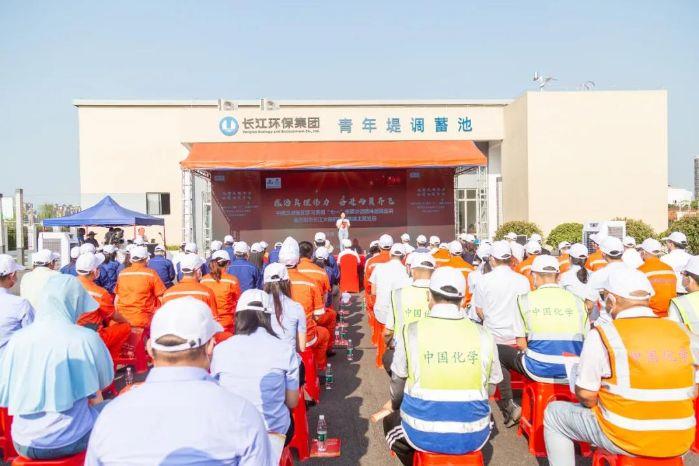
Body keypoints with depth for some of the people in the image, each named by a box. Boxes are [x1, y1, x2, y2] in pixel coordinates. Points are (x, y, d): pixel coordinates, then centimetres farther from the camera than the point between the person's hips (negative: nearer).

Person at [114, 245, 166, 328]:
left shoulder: (122, 274, 5)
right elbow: (161, 299, -6)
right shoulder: (151, 274, -6)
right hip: (143, 320, -4)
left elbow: (116, 299, 13)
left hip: (122, 319, 5)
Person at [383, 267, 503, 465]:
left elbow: (398, 384, 1)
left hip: (423, 435, -1)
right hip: (473, 437, 2)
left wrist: (396, 405, 24)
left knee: (390, 421, 30)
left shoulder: (412, 331, -11)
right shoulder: (484, 335, -6)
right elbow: (490, 389, 5)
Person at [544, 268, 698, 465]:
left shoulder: (603, 334, -16)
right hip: (679, 443, 5)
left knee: (554, 413, 16)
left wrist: (598, 405, 9)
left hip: (624, 439, -5)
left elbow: (585, 394, -13)